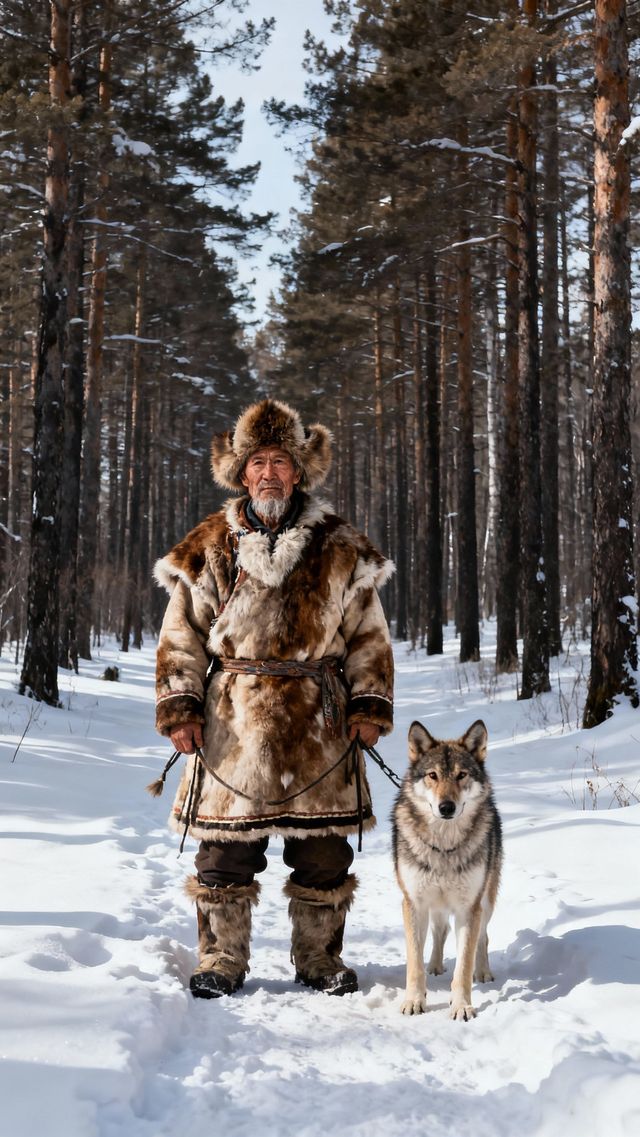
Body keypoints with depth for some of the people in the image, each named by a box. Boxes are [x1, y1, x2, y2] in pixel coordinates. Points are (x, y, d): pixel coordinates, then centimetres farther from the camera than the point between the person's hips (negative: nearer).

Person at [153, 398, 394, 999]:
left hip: (320, 725, 1)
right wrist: (180, 707, -1)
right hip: (234, 723, 0)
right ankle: (222, 961, 19)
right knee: (226, 849, 3)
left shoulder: (341, 549, 6)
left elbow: (368, 635, 9)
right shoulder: (209, 547, 5)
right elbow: (181, 636, 7)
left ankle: (319, 957, 24)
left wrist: (370, 705, 2)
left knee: (324, 850, 7)